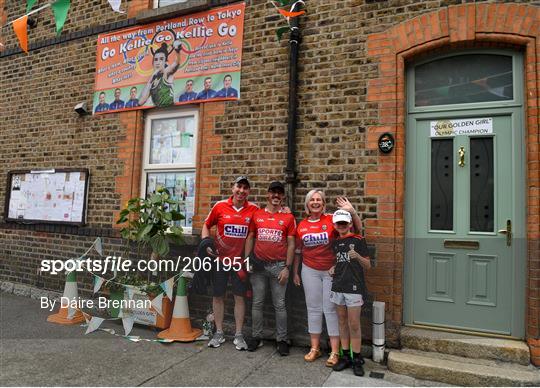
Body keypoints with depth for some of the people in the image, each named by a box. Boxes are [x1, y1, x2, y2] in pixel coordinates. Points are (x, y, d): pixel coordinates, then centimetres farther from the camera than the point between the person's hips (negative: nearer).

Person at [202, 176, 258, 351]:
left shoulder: (254, 209, -5)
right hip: (220, 259, 0)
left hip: (241, 260, 0)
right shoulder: (220, 206, -5)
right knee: (218, 295, 10)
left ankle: (239, 335, 21)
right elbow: (206, 226, 6)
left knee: (240, 297, 7)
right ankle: (219, 333, 26)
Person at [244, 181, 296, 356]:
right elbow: (250, 238, 10)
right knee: (257, 303, 9)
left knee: (279, 304, 5)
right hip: (258, 264, 2)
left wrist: (287, 267, -5)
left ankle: (282, 339, 17)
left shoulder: (288, 217, 0)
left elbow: (291, 244, 0)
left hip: (278, 266, -2)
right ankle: (256, 336, 23)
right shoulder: (256, 215, 6)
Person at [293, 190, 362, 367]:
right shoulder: (301, 225, 3)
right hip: (310, 271, 3)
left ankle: (335, 352, 14)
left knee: (331, 309, 3)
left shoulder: (332, 220, -7)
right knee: (313, 309, 11)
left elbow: (358, 228, -10)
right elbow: (298, 251, 12)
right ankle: (315, 348, 24)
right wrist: (295, 272, 13)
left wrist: (352, 211, -25)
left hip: (332, 271, -3)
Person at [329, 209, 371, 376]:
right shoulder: (335, 242, 10)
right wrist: (333, 267, 5)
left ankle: (357, 359, 12)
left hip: (354, 287, -5)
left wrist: (357, 256, -24)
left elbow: (368, 265, -6)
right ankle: (345, 356, 23)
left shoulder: (358, 240, -5)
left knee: (354, 324, -1)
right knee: (342, 322, 12)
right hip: (338, 286, 5)